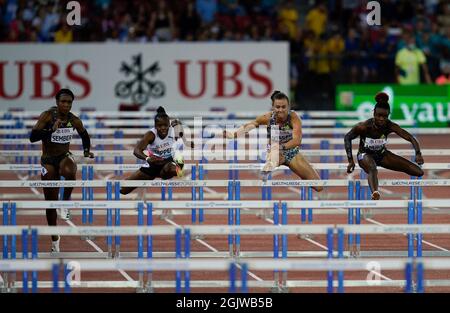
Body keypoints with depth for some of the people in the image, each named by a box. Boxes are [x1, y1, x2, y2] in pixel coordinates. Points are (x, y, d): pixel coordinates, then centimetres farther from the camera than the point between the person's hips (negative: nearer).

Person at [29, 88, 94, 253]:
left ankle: (66, 201, -12)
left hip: (65, 157, 1)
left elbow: (84, 135, 18)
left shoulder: (74, 120, -4)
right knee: (50, 201, 3)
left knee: (69, 172, -40)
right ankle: (55, 239, 19)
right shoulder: (47, 116, -13)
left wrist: (87, 151, 3)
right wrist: (51, 130, -32)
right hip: (48, 160, -1)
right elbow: (33, 137, -22)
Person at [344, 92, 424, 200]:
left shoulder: (390, 126, -22)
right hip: (365, 154, -4)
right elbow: (347, 138, -14)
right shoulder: (364, 127, -27)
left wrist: (418, 154, -38)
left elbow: (411, 138, -20)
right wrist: (350, 160, -20)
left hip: (382, 154, 4)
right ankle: (375, 192, -71)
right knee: (372, 170, -44)